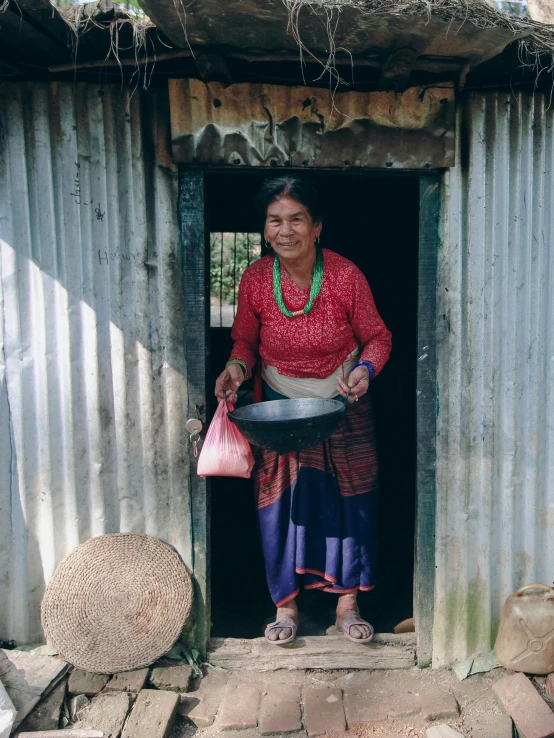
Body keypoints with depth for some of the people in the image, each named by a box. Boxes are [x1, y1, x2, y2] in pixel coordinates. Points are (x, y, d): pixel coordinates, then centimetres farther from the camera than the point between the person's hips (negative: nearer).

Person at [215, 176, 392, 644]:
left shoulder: (346, 276, -16)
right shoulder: (255, 279, -12)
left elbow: (377, 336, -5)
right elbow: (245, 339, 2)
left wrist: (366, 370, -25)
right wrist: (237, 367, -19)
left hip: (342, 405, 0)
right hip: (280, 406, 1)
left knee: (348, 500, 6)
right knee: (281, 501, 4)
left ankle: (347, 601, 25)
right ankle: (286, 603, 23)